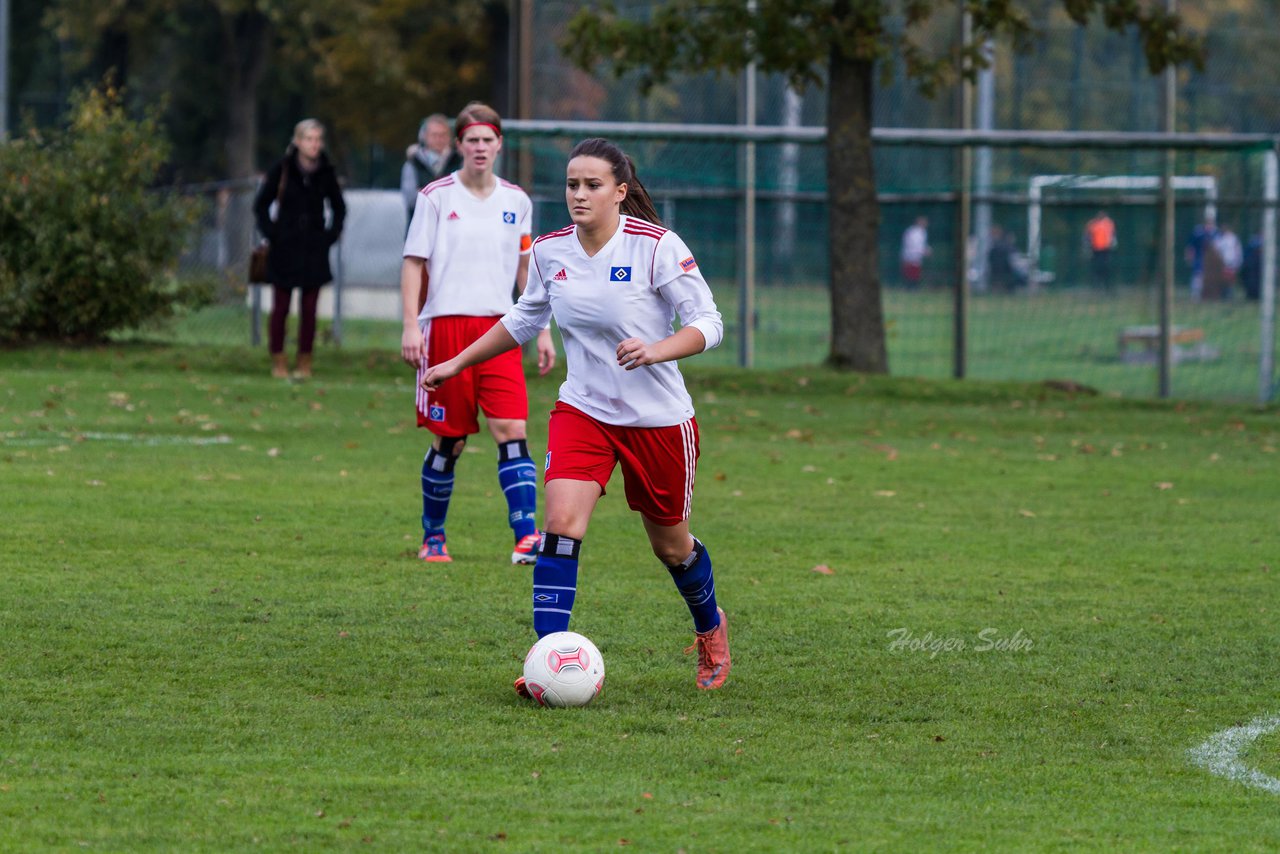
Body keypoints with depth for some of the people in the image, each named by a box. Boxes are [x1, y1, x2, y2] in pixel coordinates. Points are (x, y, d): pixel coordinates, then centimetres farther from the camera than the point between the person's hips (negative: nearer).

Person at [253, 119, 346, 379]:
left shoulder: (326, 172, 4)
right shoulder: (282, 170, -4)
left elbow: (339, 207, 18)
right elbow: (261, 204, 4)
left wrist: (332, 234, 7)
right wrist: (271, 233, -4)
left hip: (314, 250, 2)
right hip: (285, 249, -2)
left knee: (309, 309, 1)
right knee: (281, 307, 0)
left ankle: (304, 363, 9)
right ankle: (278, 361, 9)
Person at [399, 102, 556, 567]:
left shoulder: (516, 201, 11)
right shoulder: (436, 197, 0)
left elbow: (525, 269, 17)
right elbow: (413, 262, 0)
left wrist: (542, 331, 13)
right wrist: (411, 325, -9)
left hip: (499, 329, 2)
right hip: (446, 326, -2)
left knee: (512, 430, -12)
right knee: (449, 440, 3)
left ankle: (527, 536, -18)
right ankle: (433, 536, 20)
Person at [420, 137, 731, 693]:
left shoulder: (657, 246, -17)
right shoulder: (551, 251, -2)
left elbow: (707, 323, -15)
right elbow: (525, 319, 17)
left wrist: (655, 351, -32)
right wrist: (458, 363, 17)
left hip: (658, 418, -3)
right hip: (583, 411, 3)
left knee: (671, 546, 14)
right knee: (561, 524, -19)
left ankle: (710, 627, 45)